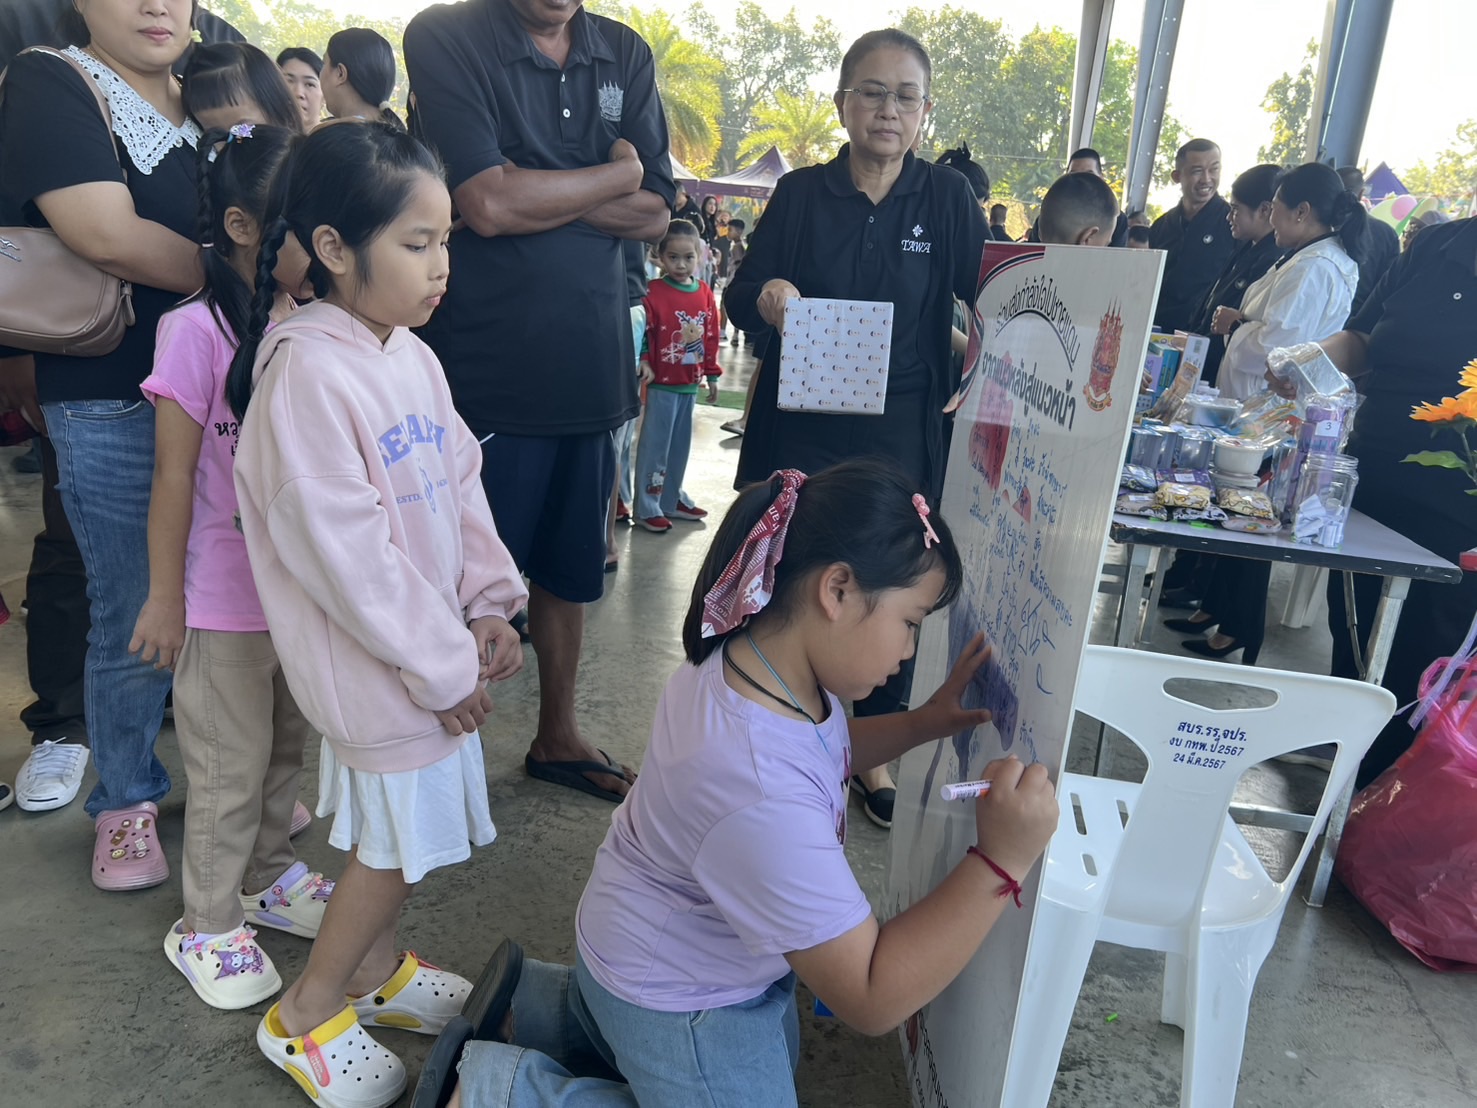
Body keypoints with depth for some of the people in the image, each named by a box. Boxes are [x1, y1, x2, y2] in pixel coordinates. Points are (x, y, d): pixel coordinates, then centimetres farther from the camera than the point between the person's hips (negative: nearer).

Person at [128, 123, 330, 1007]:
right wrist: (165, 596, -9)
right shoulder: (200, 330, -16)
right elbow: (175, 475, -13)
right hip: (227, 599, -5)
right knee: (231, 770, 8)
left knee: (288, 749, 20)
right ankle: (207, 926, 28)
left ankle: (268, 876, 42)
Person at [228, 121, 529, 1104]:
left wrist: (490, 606, 0)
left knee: (394, 832, 21)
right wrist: (441, 664, -17)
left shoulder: (412, 355, 5)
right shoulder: (308, 371, -22)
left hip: (438, 643, 8)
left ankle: (375, 970, 44)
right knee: (400, 838, 6)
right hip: (378, 657, -8)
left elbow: (461, 487, 10)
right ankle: (307, 1016, 30)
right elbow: (341, 549, -23)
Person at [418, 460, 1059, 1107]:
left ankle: (533, 1001, 30)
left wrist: (926, 723, -5)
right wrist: (999, 864, -35)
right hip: (677, 1008, -8)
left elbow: (826, 749, 8)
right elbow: (871, 1002, -31)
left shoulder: (756, 655, -16)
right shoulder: (763, 797, -43)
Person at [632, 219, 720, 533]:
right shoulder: (653, 292, -11)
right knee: (655, 444, 0)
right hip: (662, 382, -6)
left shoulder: (705, 294, 6)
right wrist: (643, 363, -24)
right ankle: (646, 507, 8)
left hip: (690, 383, 6)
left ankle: (672, 499, 29)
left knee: (680, 444, 16)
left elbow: (712, 337, 10)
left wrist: (712, 375, 12)